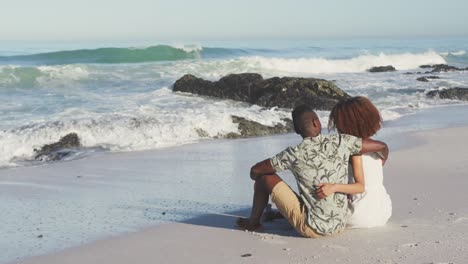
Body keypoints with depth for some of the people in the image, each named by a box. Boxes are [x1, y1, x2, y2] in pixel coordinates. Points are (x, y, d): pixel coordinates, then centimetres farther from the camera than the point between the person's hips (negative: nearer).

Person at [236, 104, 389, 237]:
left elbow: (255, 170, -4)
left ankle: (253, 221, 27)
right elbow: (382, 147, 0)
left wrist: (257, 176, 22)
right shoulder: (340, 142, -6)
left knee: (266, 177, 5)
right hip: (340, 225, 5)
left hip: (312, 229, -4)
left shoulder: (294, 154, -12)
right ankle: (280, 213, 55)